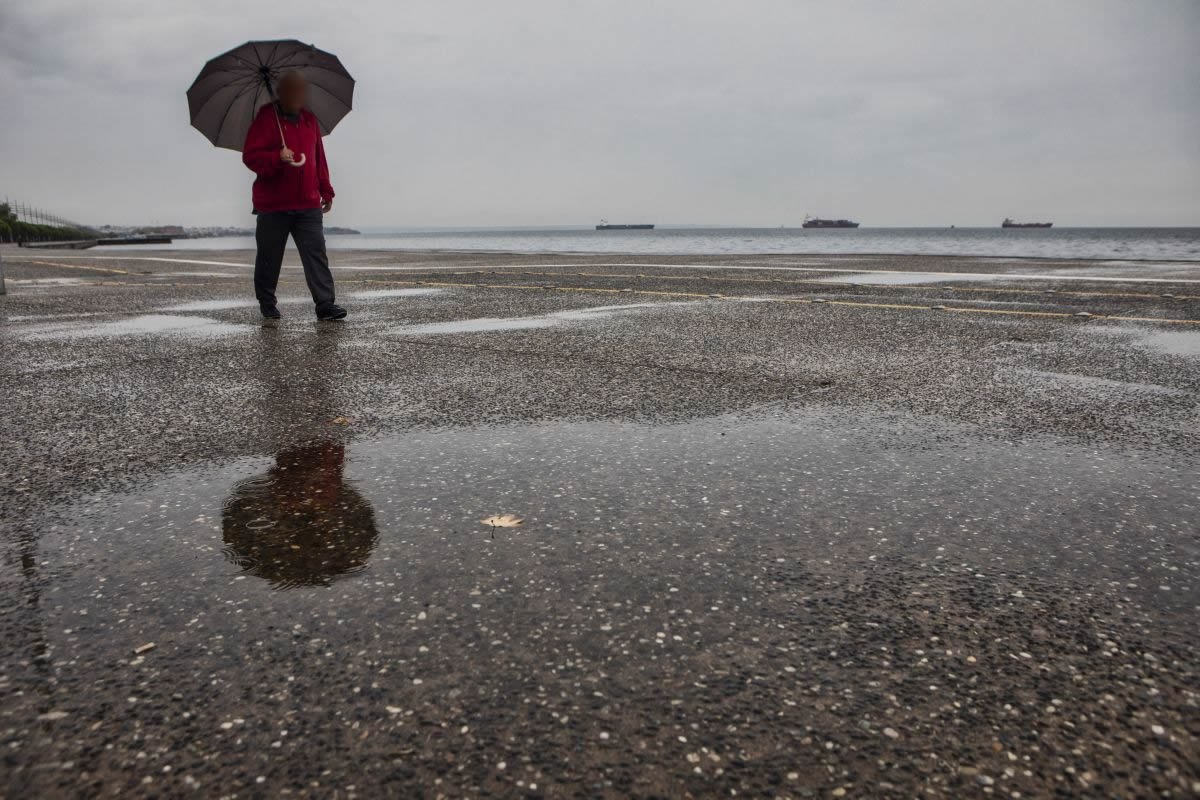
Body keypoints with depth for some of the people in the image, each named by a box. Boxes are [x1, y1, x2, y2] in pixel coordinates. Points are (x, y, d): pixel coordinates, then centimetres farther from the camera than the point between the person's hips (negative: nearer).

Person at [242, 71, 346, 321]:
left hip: (308, 204, 4)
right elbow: (250, 156, -10)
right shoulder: (266, 118, -4)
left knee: (316, 253, -6)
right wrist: (277, 157, -27)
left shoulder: (309, 120, 13)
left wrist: (325, 191, 17)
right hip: (273, 205, -3)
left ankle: (325, 305, -9)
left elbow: (319, 158, 19)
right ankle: (267, 304, 23)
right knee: (269, 257, 7)